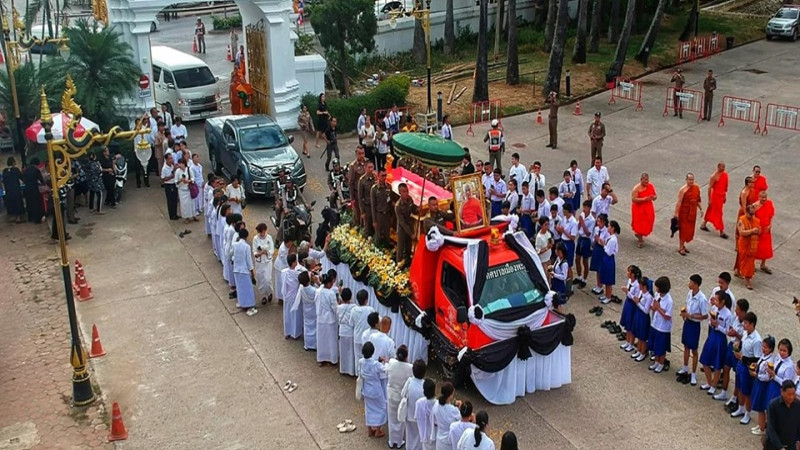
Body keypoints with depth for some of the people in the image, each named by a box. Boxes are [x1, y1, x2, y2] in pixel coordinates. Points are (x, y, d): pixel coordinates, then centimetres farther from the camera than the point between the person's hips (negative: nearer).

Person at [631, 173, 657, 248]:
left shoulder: (651, 186, 1)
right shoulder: (637, 188, -16)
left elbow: (655, 195, 10)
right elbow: (633, 199, -22)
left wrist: (653, 197, -15)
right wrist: (643, 199, -30)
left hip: (648, 208, 5)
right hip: (639, 208, -5)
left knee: (648, 223, 9)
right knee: (639, 223, -1)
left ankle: (638, 234, 36)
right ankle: (640, 240, 14)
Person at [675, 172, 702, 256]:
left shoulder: (696, 188, 3)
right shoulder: (683, 190, -16)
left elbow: (698, 200, 15)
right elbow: (679, 202, -17)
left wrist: (701, 209, 13)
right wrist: (676, 213, -19)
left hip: (692, 213, 6)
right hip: (684, 212, -6)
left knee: (689, 230, 12)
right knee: (683, 229, -1)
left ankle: (683, 245, 27)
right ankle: (681, 248, 9)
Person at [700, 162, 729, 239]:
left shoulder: (725, 174, 3)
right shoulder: (714, 176, -18)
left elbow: (726, 185, 14)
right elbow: (710, 188, -16)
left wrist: (725, 195, 17)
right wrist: (709, 199, -15)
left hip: (722, 195, 7)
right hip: (715, 196, -7)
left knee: (711, 211, 18)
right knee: (718, 213, -4)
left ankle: (703, 225, 34)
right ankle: (721, 232, 0)